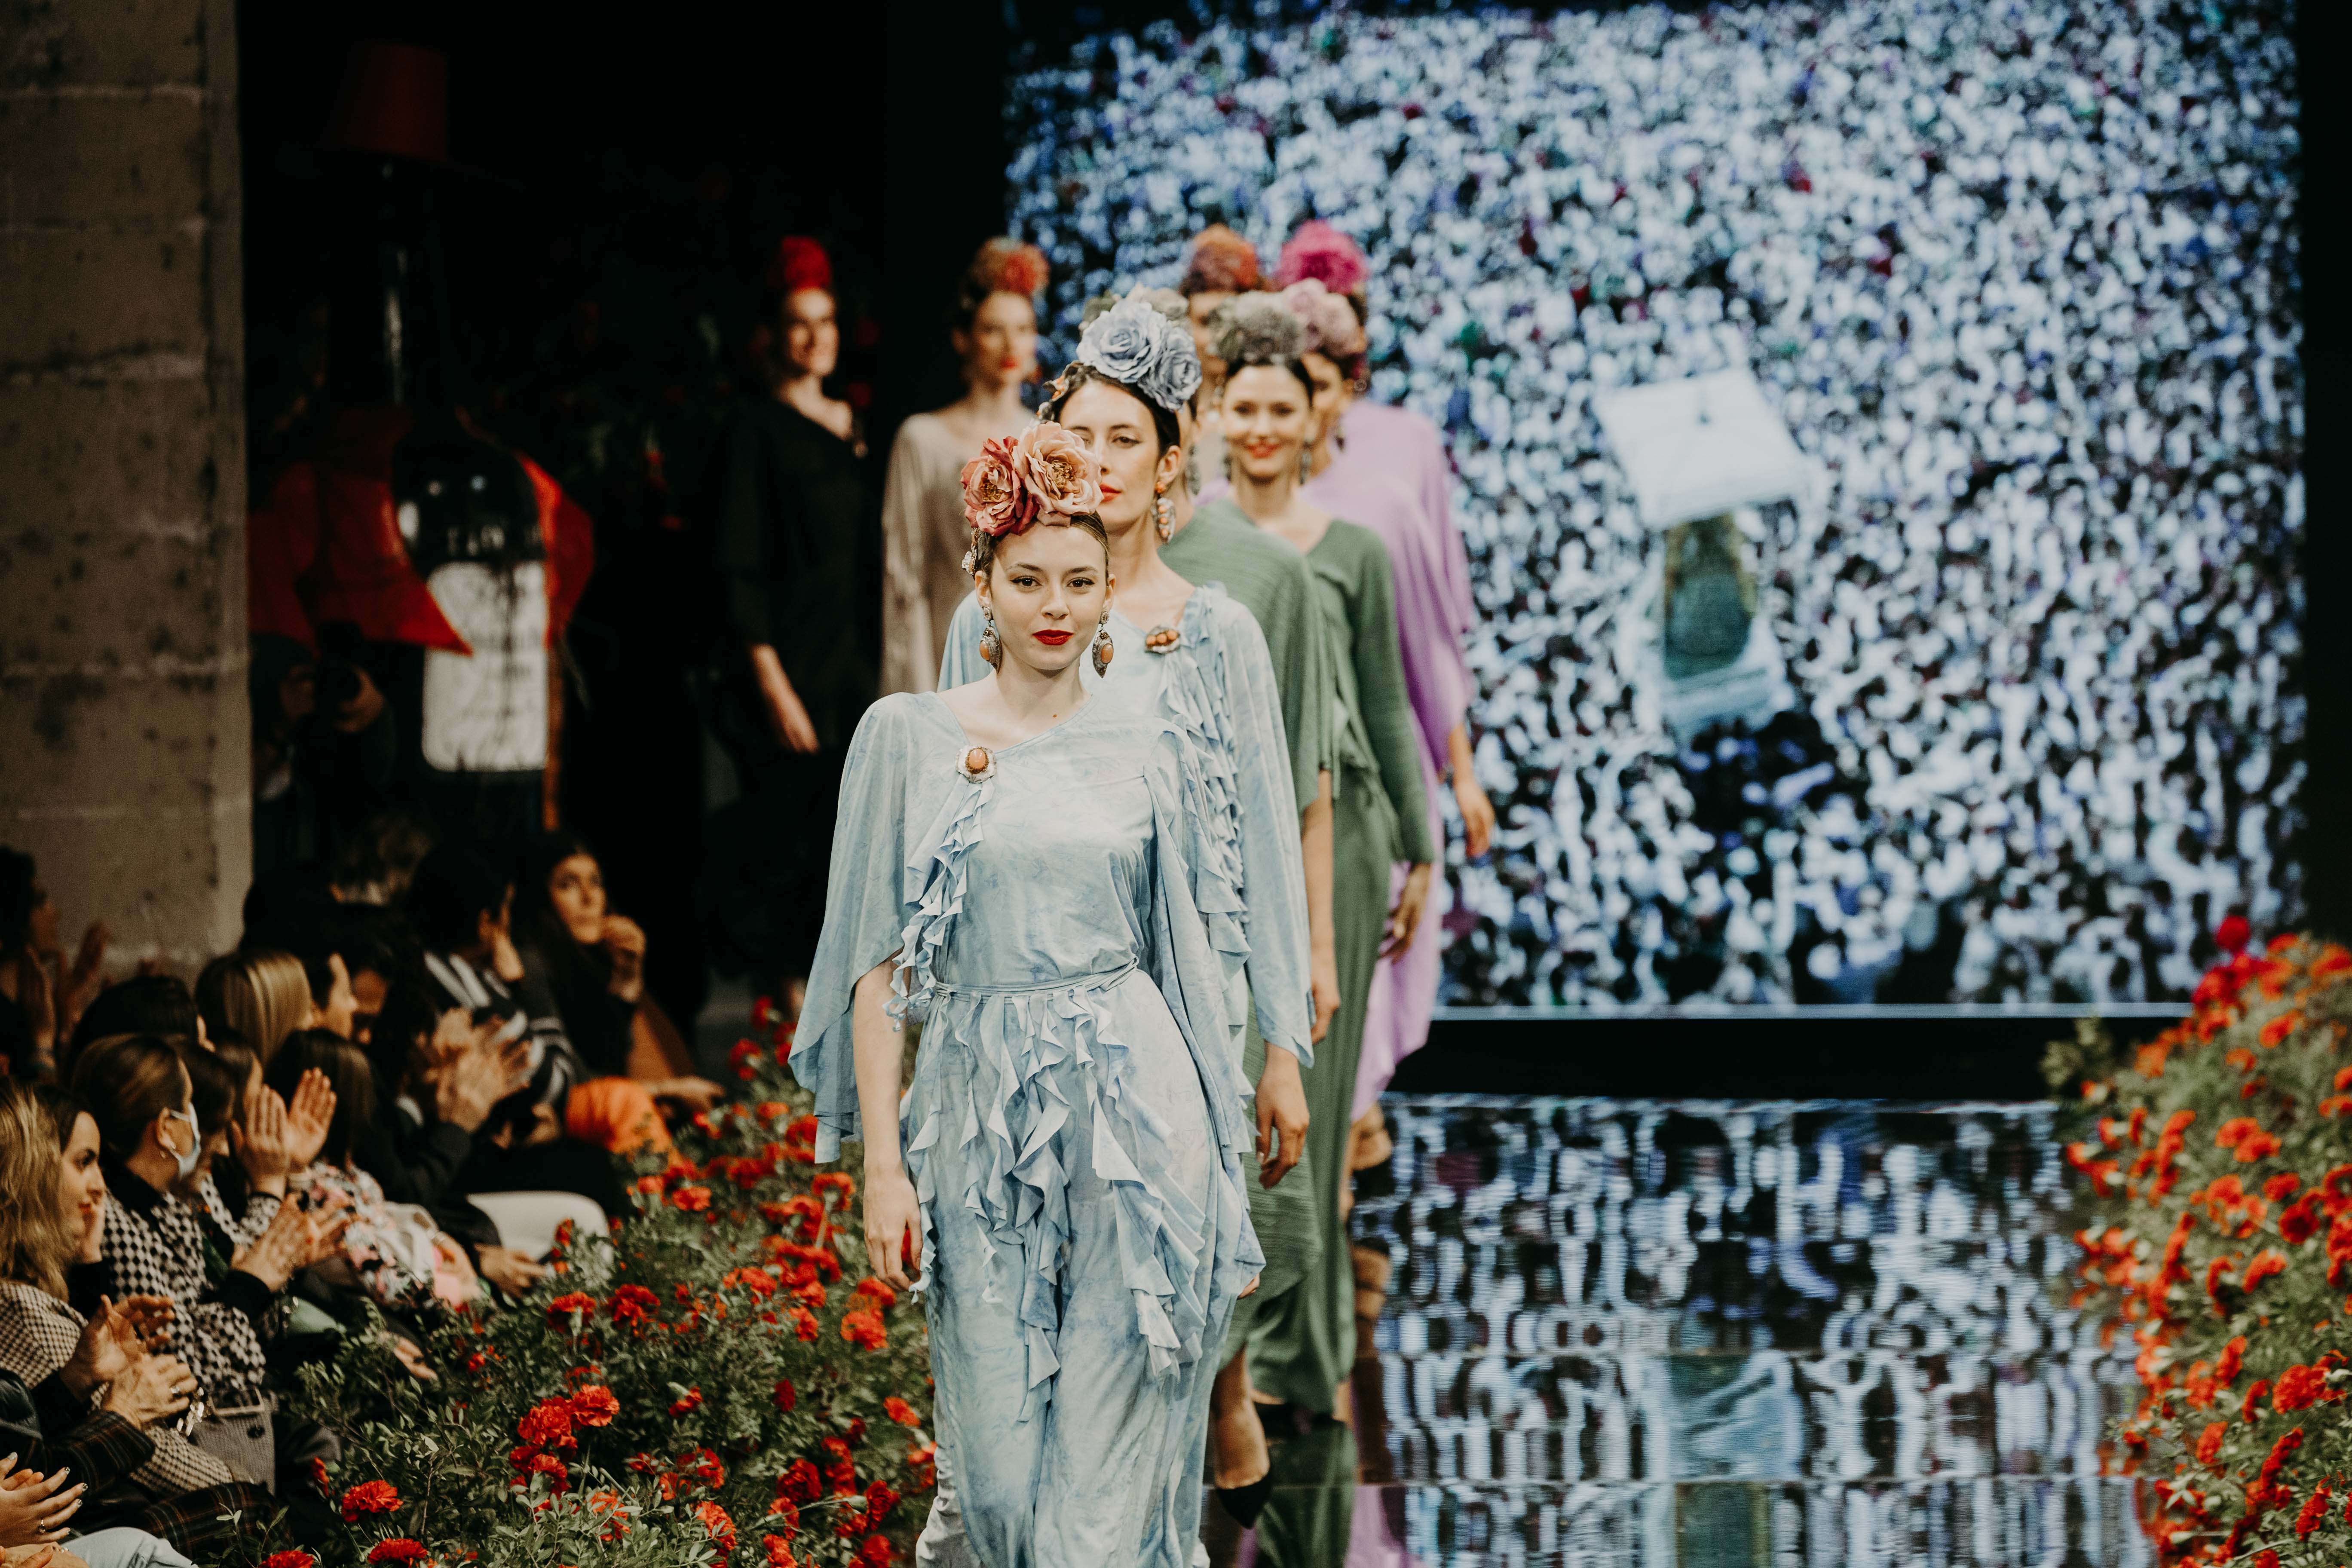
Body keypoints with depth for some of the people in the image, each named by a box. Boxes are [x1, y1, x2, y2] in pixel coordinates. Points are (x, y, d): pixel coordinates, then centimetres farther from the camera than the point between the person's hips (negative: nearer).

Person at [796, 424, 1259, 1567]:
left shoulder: (1142, 752, 8)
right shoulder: (909, 736, 2)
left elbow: (1182, 956, 14)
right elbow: (878, 964, 1)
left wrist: (1220, 1167, 11)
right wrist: (884, 1164, -6)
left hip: (1136, 1116, 1)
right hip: (981, 1118, -1)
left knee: (1108, 1473, -4)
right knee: (1000, 1468, 1)